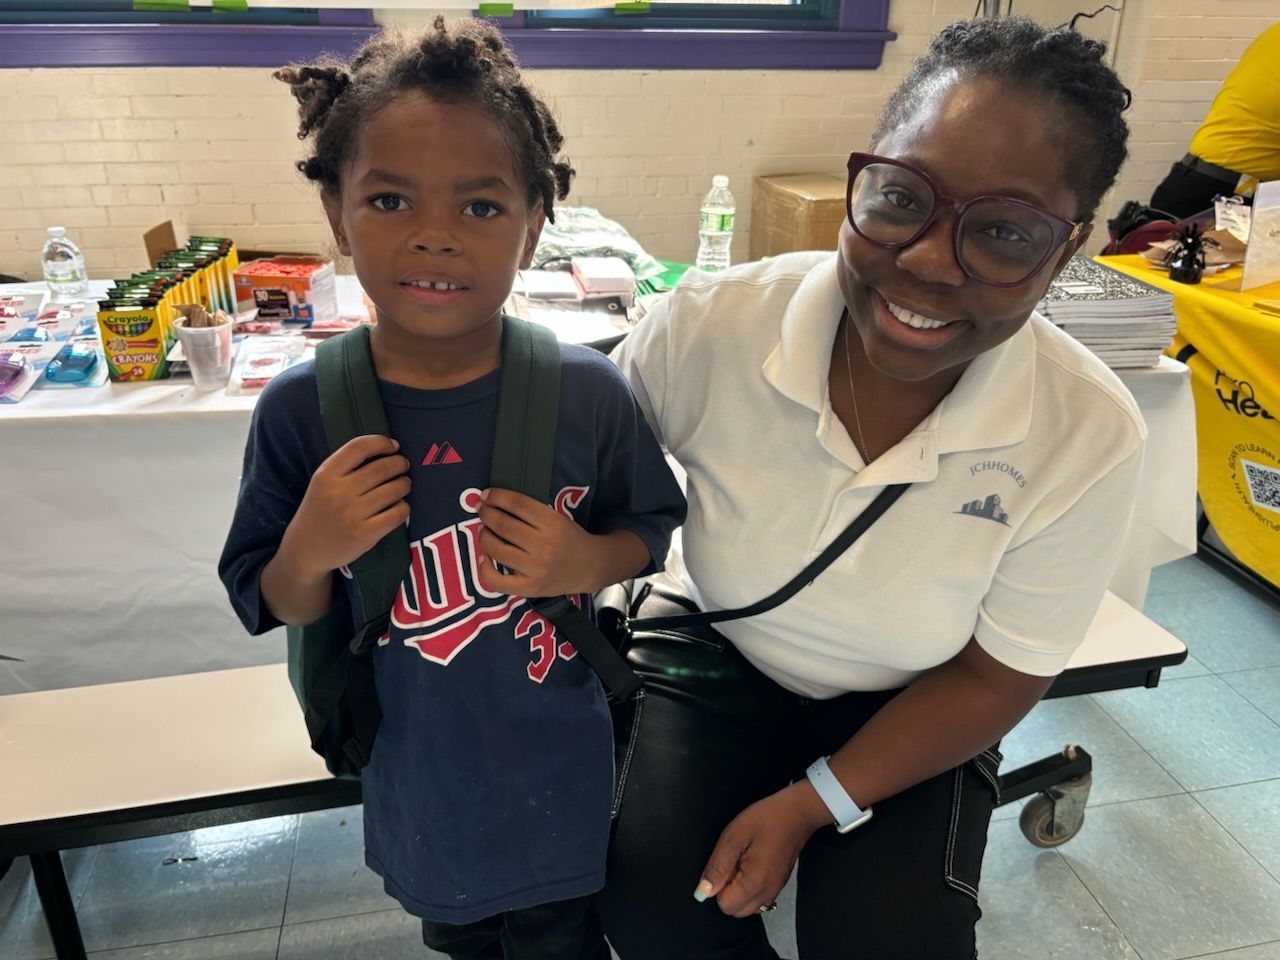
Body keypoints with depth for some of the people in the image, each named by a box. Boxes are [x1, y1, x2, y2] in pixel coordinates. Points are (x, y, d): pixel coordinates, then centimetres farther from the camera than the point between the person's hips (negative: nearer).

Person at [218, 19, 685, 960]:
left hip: (556, 771, -1)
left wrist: (588, 563, -23)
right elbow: (273, 605, -6)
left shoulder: (589, 393, -20)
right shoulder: (300, 408, -17)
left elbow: (653, 524, -3)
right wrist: (310, 554, -27)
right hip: (414, 770, 2)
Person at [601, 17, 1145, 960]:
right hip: (718, 659, 0)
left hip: (911, 710, 1)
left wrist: (812, 805, -17)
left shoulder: (1089, 437, -24)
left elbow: (991, 678, -12)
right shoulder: (711, 325, -26)